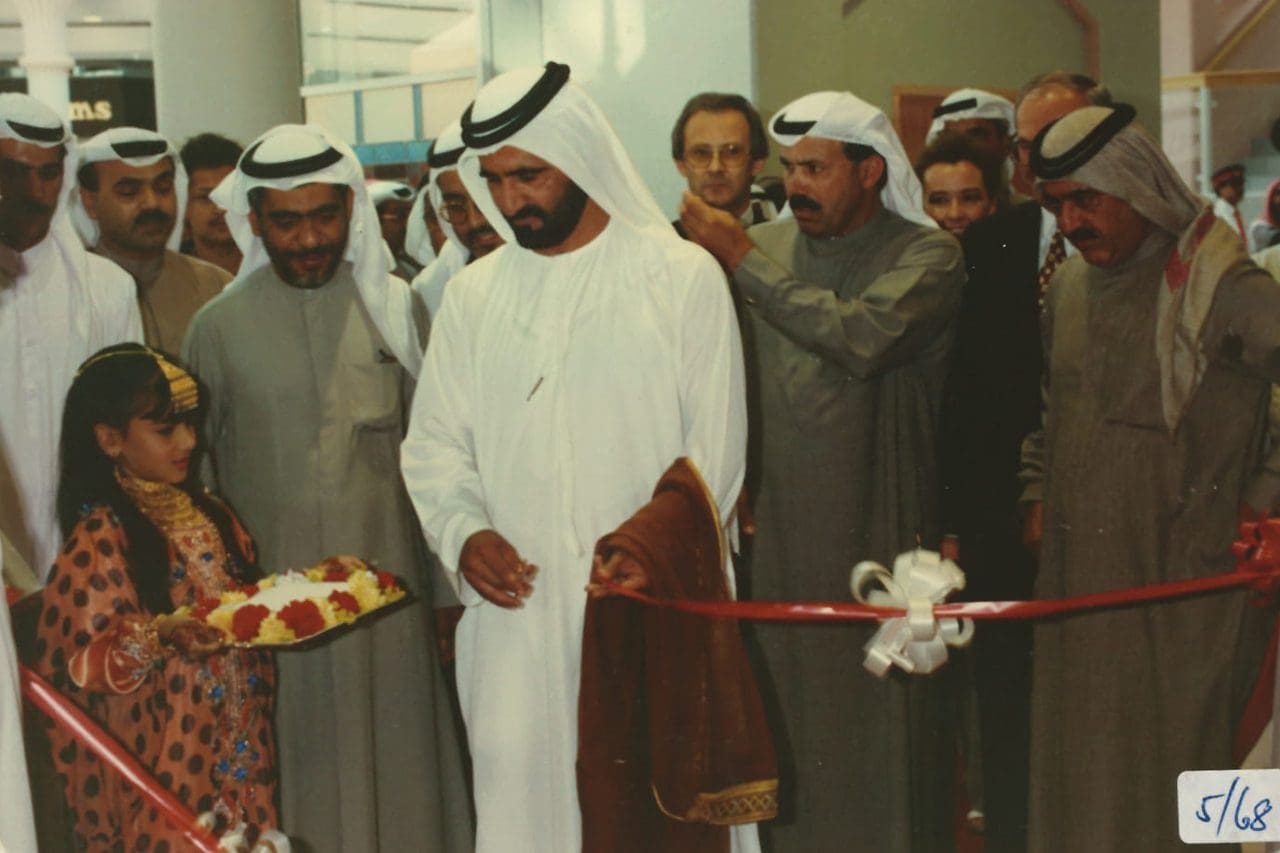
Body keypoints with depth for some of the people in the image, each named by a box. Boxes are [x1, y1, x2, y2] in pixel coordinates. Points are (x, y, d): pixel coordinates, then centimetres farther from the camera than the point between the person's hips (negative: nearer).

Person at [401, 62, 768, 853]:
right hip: (518, 613, 3)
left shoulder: (683, 276, -1)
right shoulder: (475, 292, 10)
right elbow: (434, 442, 13)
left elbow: (713, 451, -2)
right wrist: (464, 530, -5)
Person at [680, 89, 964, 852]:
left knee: (881, 729, 1)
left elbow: (863, 337, -24)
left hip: (881, 536, -3)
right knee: (791, 732, 10)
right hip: (778, 537, 4)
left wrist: (742, 260, -18)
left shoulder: (927, 256, -5)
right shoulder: (767, 246, 7)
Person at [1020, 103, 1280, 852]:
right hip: (1077, 575, 6)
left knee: (1168, 770, 1)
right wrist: (1038, 499, 14)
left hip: (1182, 581, -6)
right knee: (1076, 764, 13)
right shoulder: (1067, 287, 10)